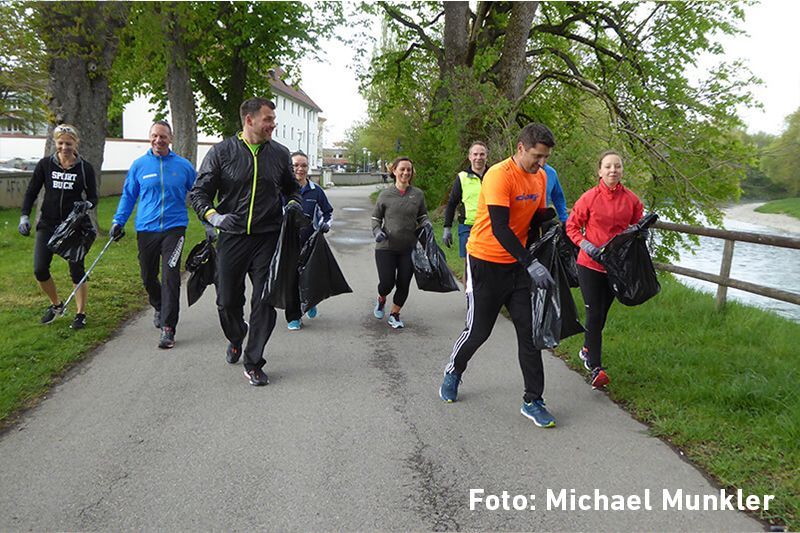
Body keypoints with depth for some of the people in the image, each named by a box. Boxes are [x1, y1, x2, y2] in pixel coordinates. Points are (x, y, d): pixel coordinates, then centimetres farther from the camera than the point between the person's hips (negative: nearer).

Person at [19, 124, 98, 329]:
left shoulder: (85, 168, -3)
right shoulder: (45, 165, 1)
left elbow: (93, 197, 2)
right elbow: (31, 192, 7)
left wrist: (87, 204, -21)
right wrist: (24, 216, -5)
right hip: (47, 225, 2)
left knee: (77, 271, 0)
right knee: (40, 270, -4)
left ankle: (81, 314, 15)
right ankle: (56, 305, 22)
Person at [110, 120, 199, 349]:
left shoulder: (183, 166, 2)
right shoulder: (139, 165, 5)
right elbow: (128, 195, 13)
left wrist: (209, 223, 7)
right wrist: (118, 221, 4)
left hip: (174, 228, -2)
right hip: (146, 229, 2)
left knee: (170, 277, -12)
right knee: (148, 277, 13)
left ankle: (168, 329, -8)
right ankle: (159, 308, 42)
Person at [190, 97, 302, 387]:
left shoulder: (280, 153, 8)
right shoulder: (222, 152, 0)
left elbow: (292, 188, 23)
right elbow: (199, 192, 1)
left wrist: (294, 203, 0)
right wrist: (214, 216, -17)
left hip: (269, 239, 1)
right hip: (232, 237, -1)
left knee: (264, 302, -2)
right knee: (227, 301, 6)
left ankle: (253, 364, 11)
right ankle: (236, 339, 40)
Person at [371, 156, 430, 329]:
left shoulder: (418, 194, 2)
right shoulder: (386, 194, -2)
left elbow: (422, 216, 14)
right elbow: (375, 218, 7)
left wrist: (426, 224, -8)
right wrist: (377, 231, -11)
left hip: (409, 248, 2)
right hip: (386, 247, -2)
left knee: (404, 284, 5)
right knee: (387, 282, -3)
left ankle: (394, 314, 27)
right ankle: (381, 299, 33)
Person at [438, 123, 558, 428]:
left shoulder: (540, 177, 3)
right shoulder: (500, 175, -21)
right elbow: (500, 229, -28)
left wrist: (534, 258, 13)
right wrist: (530, 264, -34)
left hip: (518, 264, 6)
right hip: (486, 262, -6)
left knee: (529, 329, 3)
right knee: (478, 330, 4)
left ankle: (533, 401, 12)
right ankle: (453, 372, 33)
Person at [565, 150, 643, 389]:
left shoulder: (631, 199, -1)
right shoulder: (589, 197, -9)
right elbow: (572, 226, -2)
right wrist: (588, 247, -15)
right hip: (590, 264, -3)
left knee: (602, 313, 15)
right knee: (595, 314, -6)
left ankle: (587, 350, 39)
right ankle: (596, 368, -4)